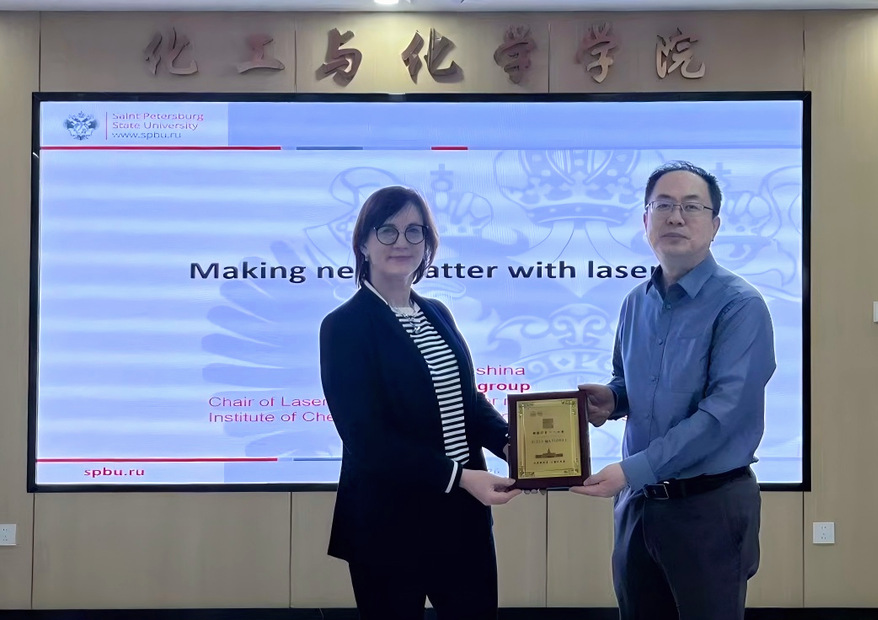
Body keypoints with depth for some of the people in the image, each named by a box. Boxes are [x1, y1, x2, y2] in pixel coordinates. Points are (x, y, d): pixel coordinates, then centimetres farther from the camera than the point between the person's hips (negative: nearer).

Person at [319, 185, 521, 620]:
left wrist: (513, 445, -8)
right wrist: (458, 476, -24)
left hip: (462, 515, 6)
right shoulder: (345, 326, -10)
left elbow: (468, 400, 12)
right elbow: (366, 437, -18)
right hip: (389, 524, -6)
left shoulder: (437, 314, 11)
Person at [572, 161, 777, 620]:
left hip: (710, 506, -6)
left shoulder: (739, 305, -13)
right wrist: (610, 399, -2)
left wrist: (632, 470, -25)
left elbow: (725, 411, -22)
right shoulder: (635, 303, 8)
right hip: (638, 501, 6)